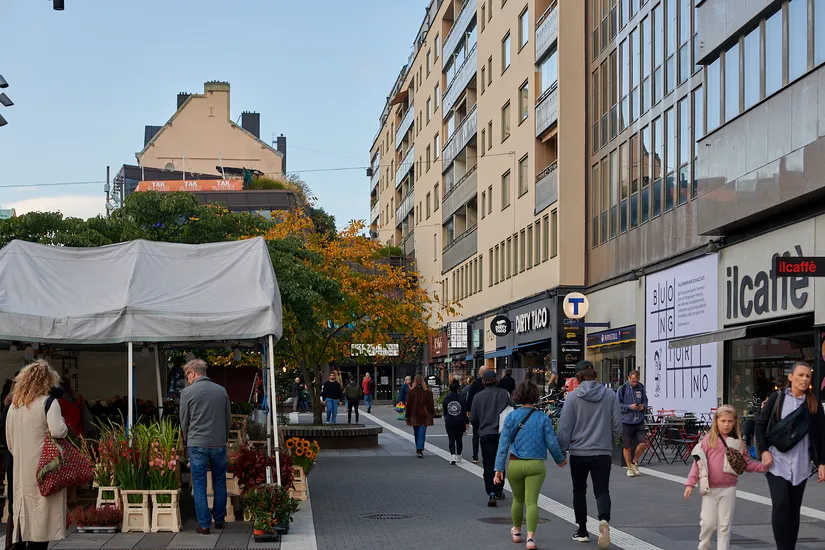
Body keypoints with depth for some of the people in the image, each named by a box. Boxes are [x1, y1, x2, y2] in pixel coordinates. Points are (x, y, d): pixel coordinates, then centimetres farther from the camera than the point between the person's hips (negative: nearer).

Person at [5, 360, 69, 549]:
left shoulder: (14, 405, 12)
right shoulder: (48, 402, -8)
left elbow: (10, 442, 17)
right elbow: (57, 431, -22)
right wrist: (65, 428, -1)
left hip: (21, 470, 6)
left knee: (22, 519, 12)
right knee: (41, 519, -4)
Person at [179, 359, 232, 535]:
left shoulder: (187, 393, -4)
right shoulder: (221, 391, 5)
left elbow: (184, 422, 3)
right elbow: (229, 420, 11)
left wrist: (187, 444, 17)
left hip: (197, 444, -3)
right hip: (219, 444, 3)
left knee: (199, 485, 3)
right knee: (219, 483, 14)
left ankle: (204, 524, 2)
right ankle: (219, 520, 21)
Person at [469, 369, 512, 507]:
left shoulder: (478, 397, -1)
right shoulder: (505, 394, 0)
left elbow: (473, 418, 2)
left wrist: (477, 430, 21)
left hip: (486, 434, -2)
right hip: (503, 433, 2)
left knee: (489, 464, -4)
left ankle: (492, 493, -20)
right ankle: (499, 491, 26)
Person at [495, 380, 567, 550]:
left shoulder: (511, 417, -2)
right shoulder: (543, 418, -4)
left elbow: (503, 444, -4)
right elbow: (552, 443, -3)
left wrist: (499, 468, -2)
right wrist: (560, 459, 16)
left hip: (515, 464, 2)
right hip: (536, 465, -2)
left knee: (518, 499, 20)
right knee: (532, 501, -4)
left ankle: (516, 532, 38)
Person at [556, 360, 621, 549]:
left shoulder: (573, 397, -9)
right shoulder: (610, 395, -2)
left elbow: (564, 427, -7)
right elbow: (617, 424, 2)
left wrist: (562, 449, 6)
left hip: (579, 453, -1)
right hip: (603, 453, 1)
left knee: (579, 491, 15)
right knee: (602, 491, 4)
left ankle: (582, 531, 21)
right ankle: (604, 519, -25)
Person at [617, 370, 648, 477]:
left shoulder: (641, 388, 6)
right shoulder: (622, 389, -5)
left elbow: (645, 401, 18)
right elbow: (617, 405, -4)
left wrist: (643, 406, -5)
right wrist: (629, 407, -16)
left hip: (639, 421, 3)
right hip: (626, 422, -3)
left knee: (643, 443, -7)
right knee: (627, 447, 6)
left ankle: (634, 462, 19)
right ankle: (629, 468, 22)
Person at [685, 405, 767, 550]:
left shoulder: (738, 442, 5)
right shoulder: (709, 439, -5)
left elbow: (747, 463, 9)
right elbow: (698, 462, -6)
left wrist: (762, 466, -9)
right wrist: (690, 483, -10)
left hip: (729, 489, 2)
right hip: (710, 488, -2)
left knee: (725, 524, 8)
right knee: (708, 522, 2)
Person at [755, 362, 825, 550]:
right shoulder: (777, 399, 0)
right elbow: (760, 424, 4)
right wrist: (764, 451, -5)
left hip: (800, 465, 2)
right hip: (777, 462, -2)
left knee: (793, 509, 7)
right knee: (781, 505, -13)